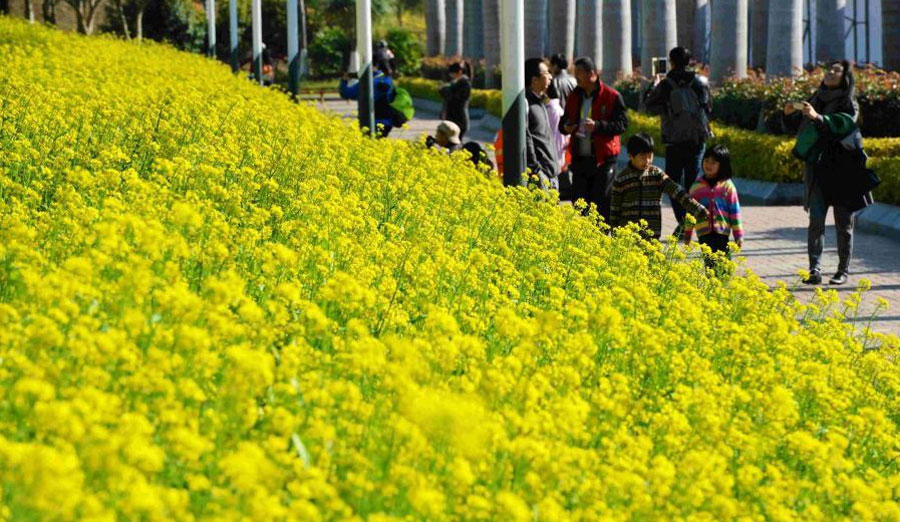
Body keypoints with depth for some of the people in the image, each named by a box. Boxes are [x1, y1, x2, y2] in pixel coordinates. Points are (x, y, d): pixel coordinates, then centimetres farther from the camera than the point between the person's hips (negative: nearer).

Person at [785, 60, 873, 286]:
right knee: (816, 221, -6)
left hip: (843, 169, -3)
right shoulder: (817, 99, 12)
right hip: (817, 169, 3)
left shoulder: (849, 104, -3)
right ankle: (815, 271, -11)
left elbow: (843, 124, -23)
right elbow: (798, 125, 16)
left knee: (844, 224, 3)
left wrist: (817, 117, -38)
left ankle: (843, 271, 13)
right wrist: (790, 114, -6)